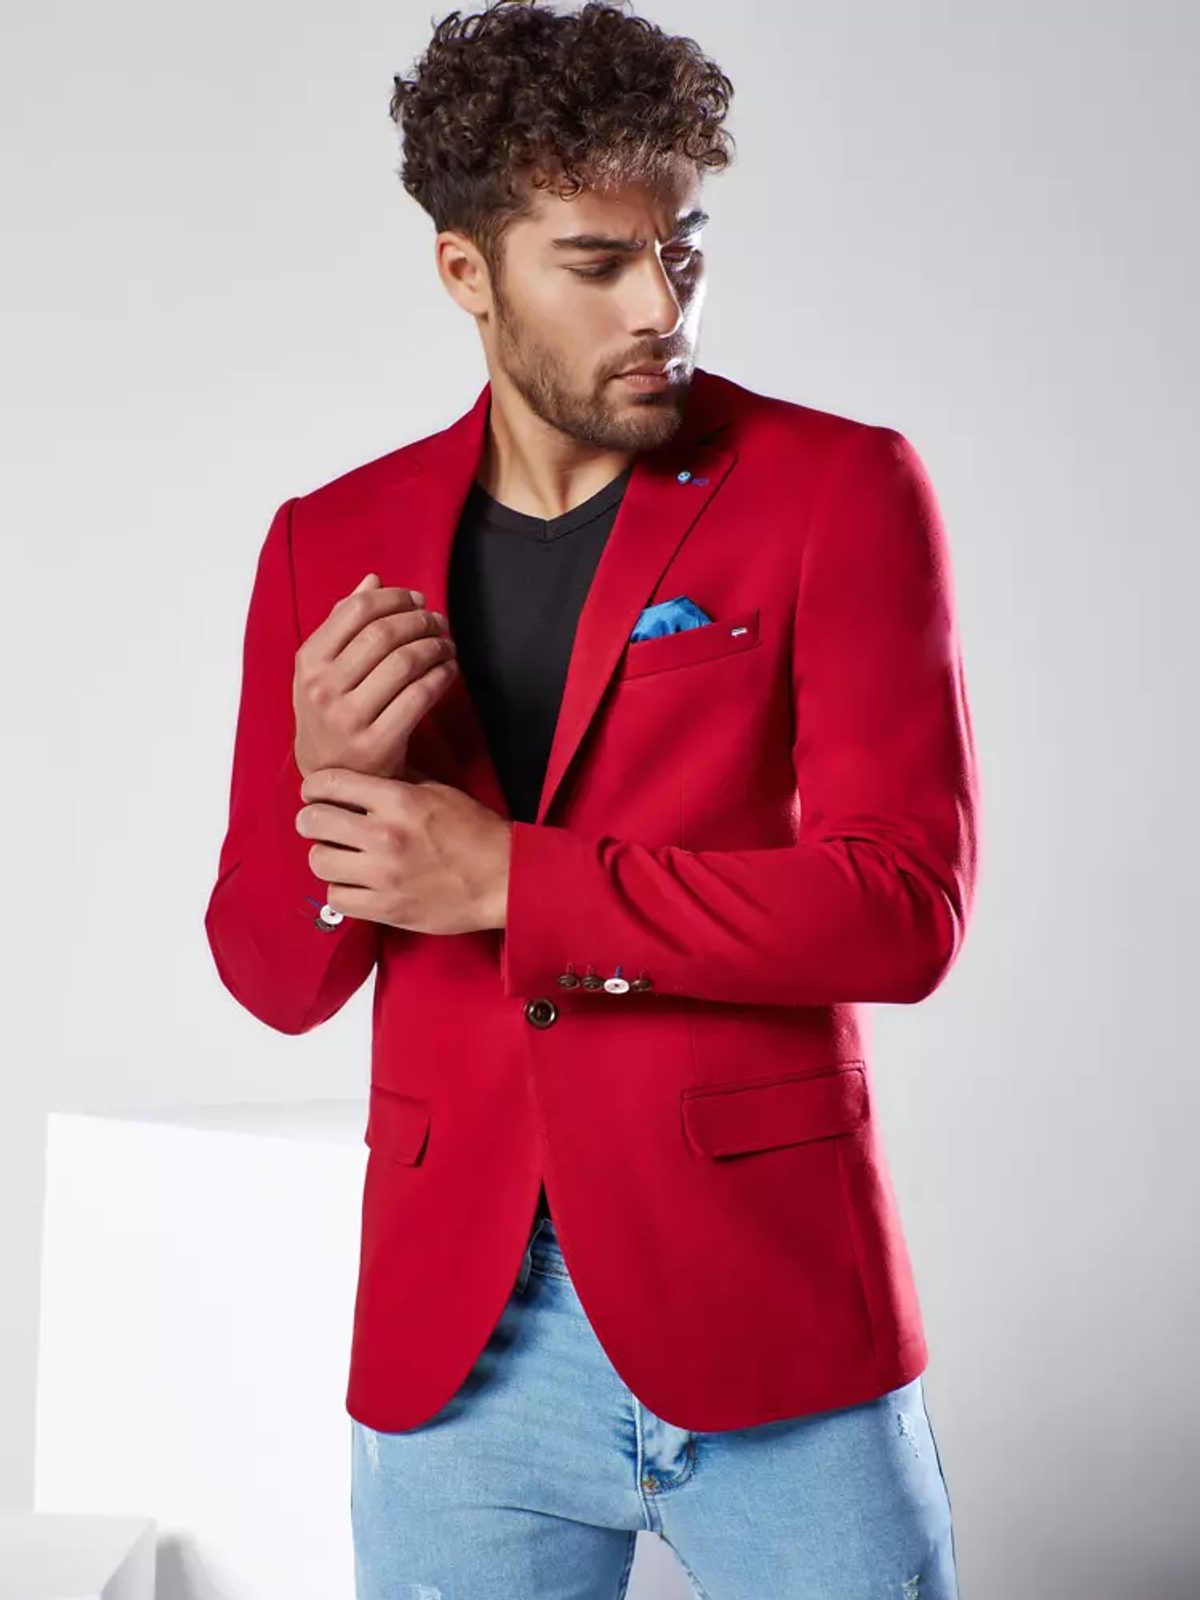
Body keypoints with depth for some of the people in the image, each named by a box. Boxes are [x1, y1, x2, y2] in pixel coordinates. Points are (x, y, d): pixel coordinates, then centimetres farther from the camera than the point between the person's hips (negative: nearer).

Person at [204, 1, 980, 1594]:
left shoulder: (838, 490, -4)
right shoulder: (332, 545, 5)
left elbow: (907, 906, -13)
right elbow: (275, 979, 8)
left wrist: (510, 881, -16)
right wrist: (328, 785, -13)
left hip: (769, 1312, -2)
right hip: (455, 1340, 3)